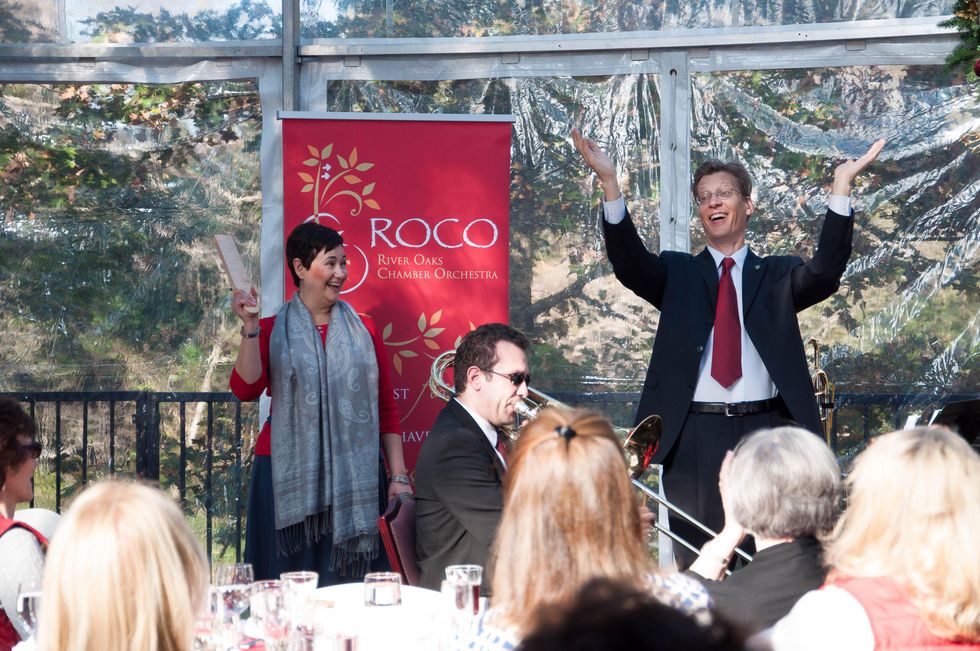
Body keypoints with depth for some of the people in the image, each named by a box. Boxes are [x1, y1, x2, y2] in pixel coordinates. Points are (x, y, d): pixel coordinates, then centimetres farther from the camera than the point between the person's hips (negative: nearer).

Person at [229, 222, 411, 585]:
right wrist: (250, 327, -15)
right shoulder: (271, 331, 7)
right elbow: (246, 389, -8)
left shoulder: (363, 330, 11)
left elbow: (387, 408, 9)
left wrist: (399, 476, 3)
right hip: (289, 479, -1)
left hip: (353, 481, 1)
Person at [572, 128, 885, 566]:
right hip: (695, 435, 0)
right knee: (697, 558, 1)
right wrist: (610, 185, -21)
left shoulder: (776, 276, 12)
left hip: (763, 430, 0)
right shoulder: (677, 273, 12)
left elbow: (825, 272, -7)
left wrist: (841, 189, -18)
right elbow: (629, 262, -6)